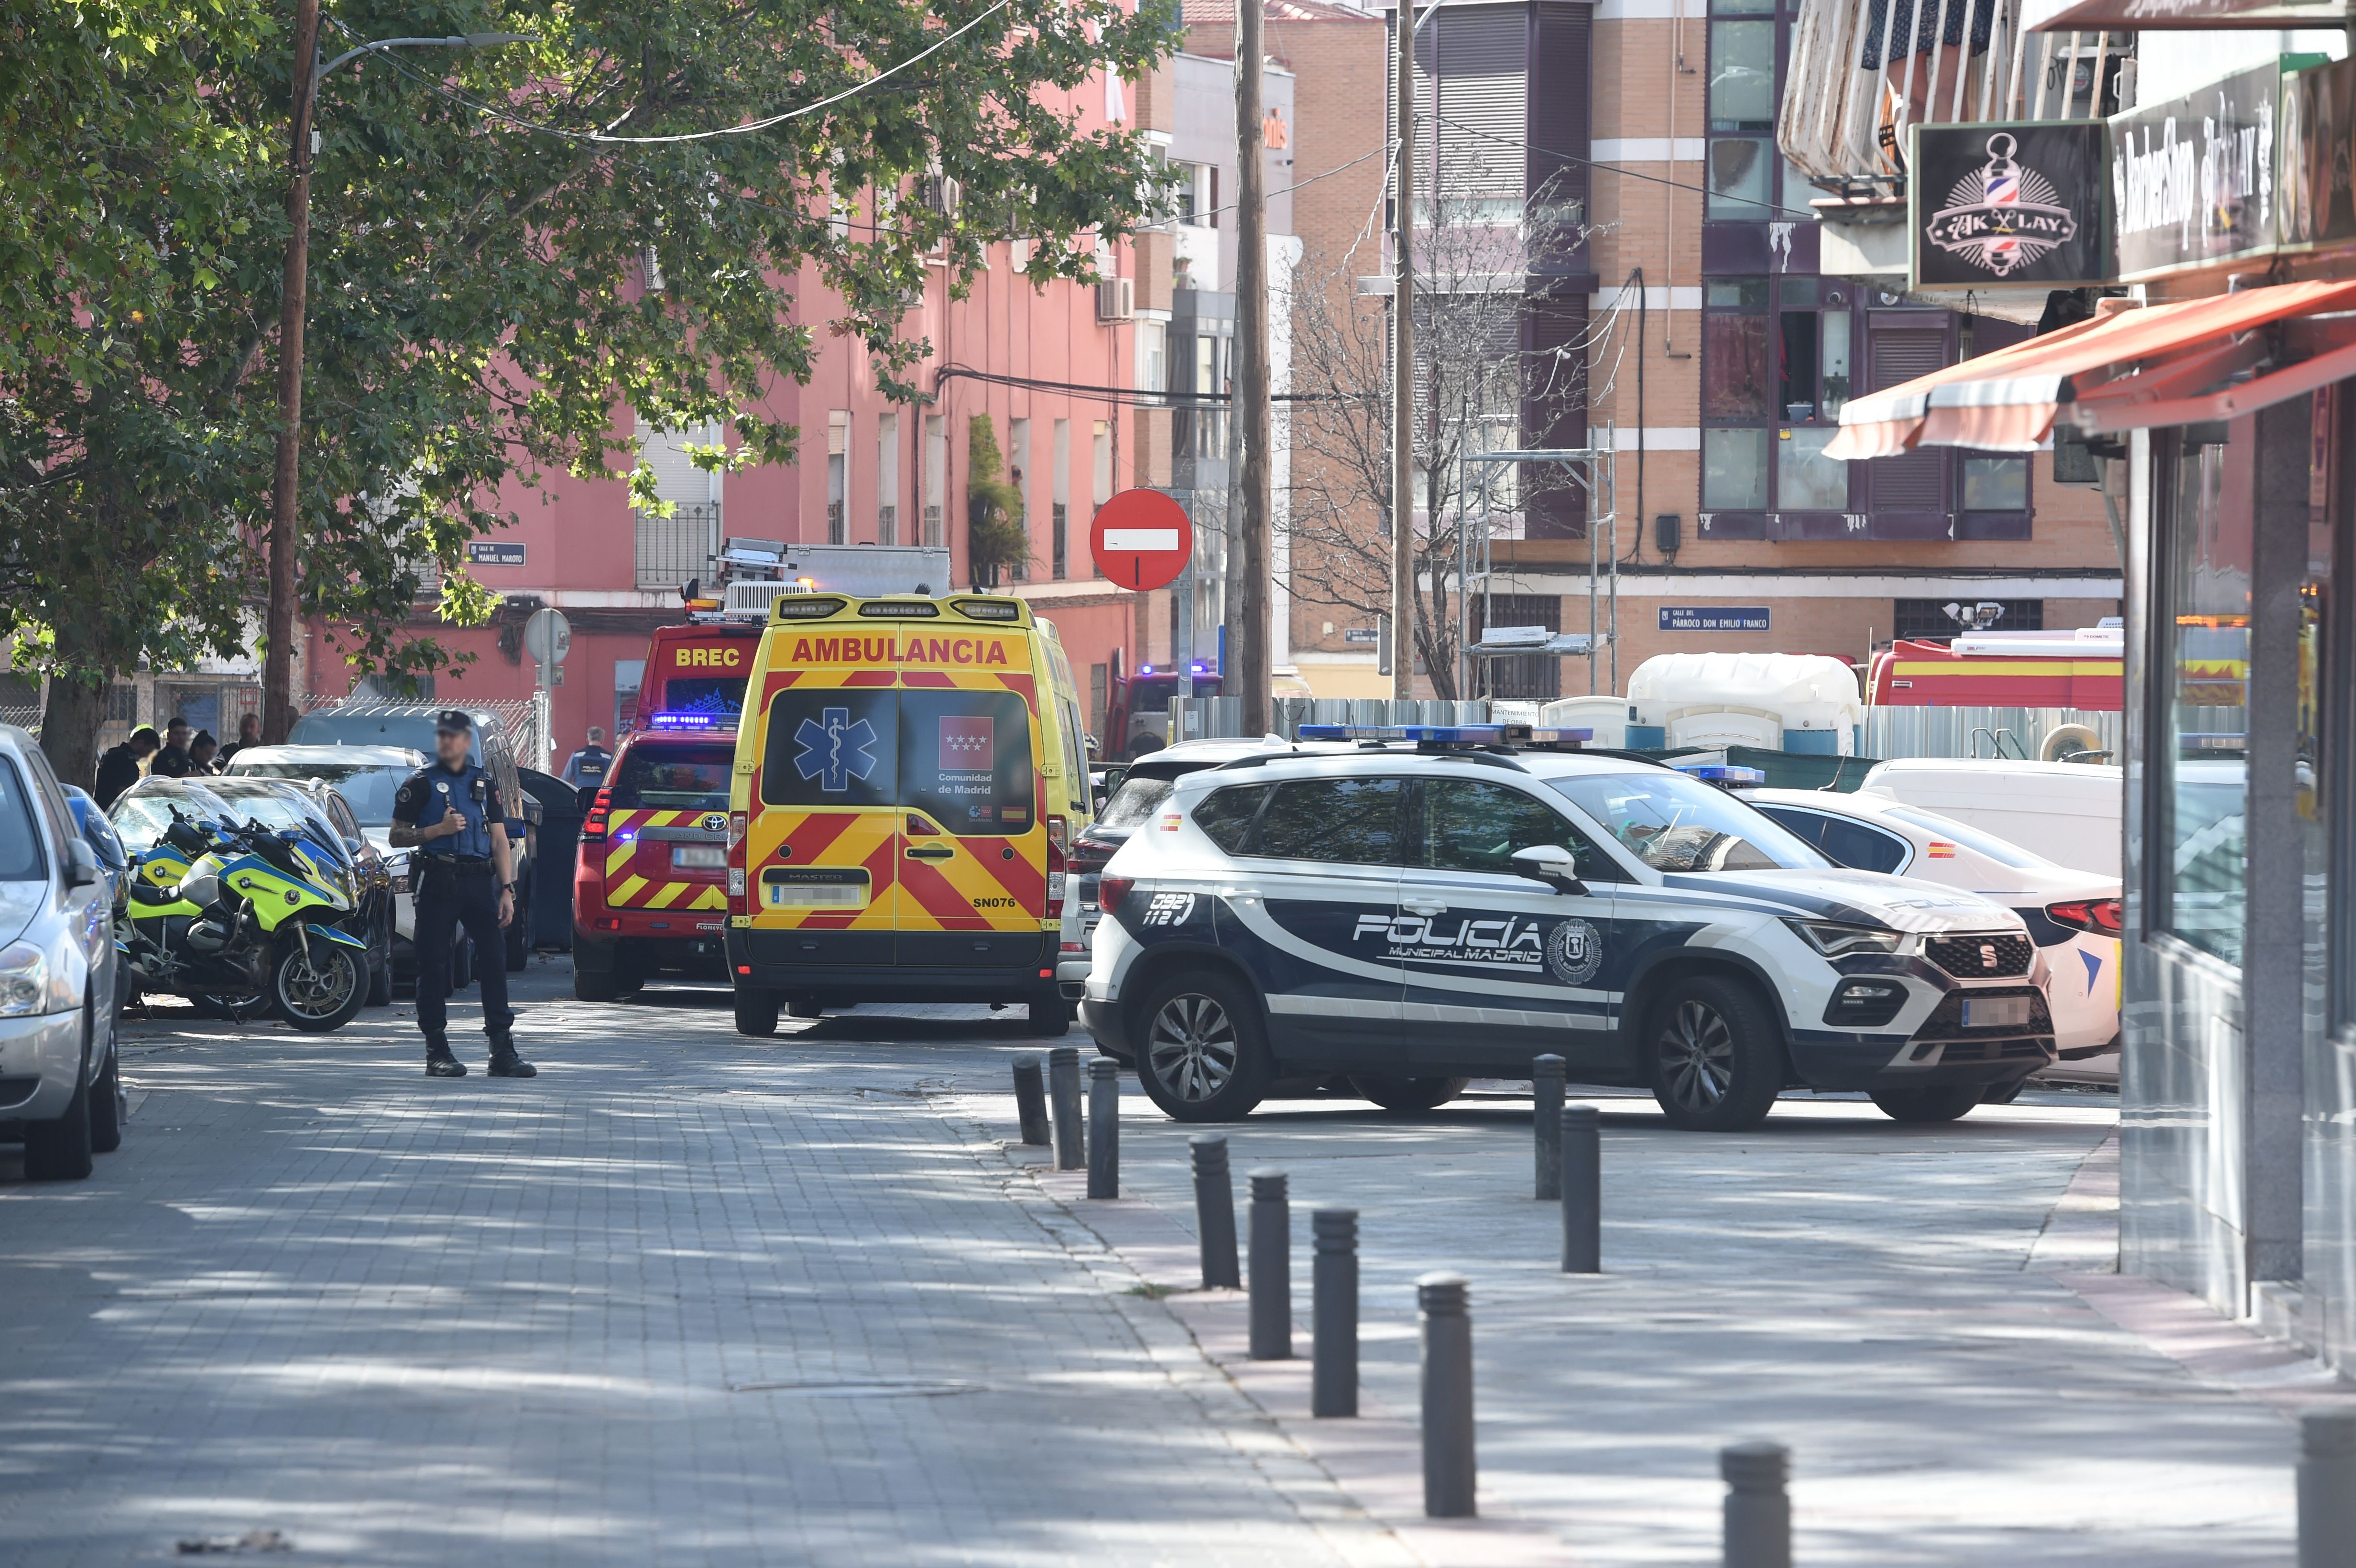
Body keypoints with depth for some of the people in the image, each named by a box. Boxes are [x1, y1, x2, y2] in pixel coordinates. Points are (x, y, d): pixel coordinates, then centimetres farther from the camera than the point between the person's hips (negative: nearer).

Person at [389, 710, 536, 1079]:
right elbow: (397, 837, 2)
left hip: (480, 881, 3)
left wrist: (506, 890, 5)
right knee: (434, 964, -2)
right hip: (437, 880, -3)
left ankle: (502, 1051, -4)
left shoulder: (484, 785, 16)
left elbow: (499, 841, 14)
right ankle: (437, 1051, 3)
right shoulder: (420, 783, 5)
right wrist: (439, 830, -13)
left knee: (495, 958, -4)